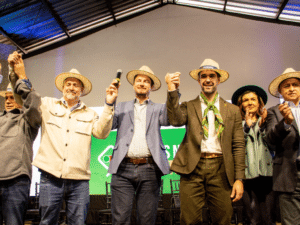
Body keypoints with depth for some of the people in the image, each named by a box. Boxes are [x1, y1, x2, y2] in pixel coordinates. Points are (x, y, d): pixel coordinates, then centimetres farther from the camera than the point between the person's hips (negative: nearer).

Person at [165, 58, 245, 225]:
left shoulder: (232, 110, 13)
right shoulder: (189, 106, 12)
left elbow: (238, 146, 8)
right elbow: (176, 120, -11)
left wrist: (239, 178, 1)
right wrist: (172, 90, -15)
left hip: (220, 169, 1)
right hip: (193, 168, -1)